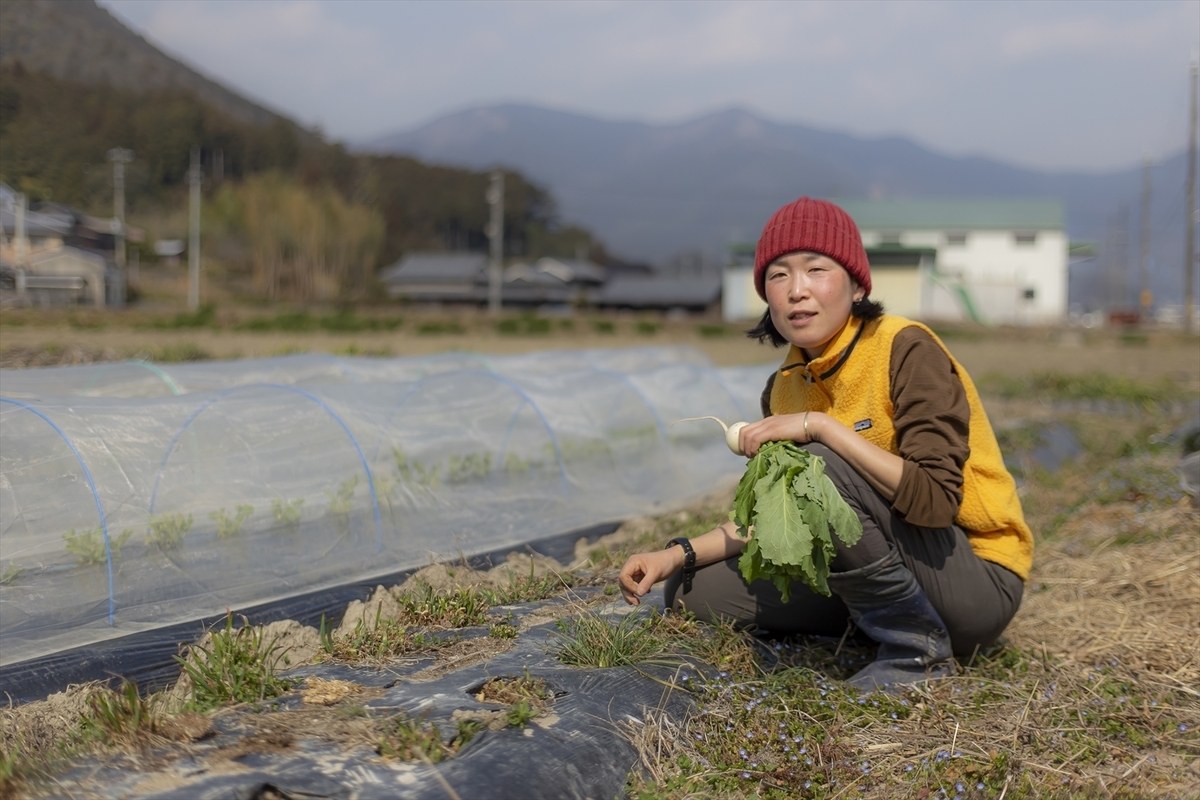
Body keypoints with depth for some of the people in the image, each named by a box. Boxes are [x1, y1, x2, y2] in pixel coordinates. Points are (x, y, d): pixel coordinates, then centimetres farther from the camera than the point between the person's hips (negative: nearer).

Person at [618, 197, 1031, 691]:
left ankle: (916, 650, -14)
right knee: (692, 592, -1)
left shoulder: (906, 350, -17)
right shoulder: (786, 388, 4)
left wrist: (820, 427, -28)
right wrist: (677, 556, -2)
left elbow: (937, 500, -27)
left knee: (818, 466, -29)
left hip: (980, 581, -7)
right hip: (884, 576, 7)